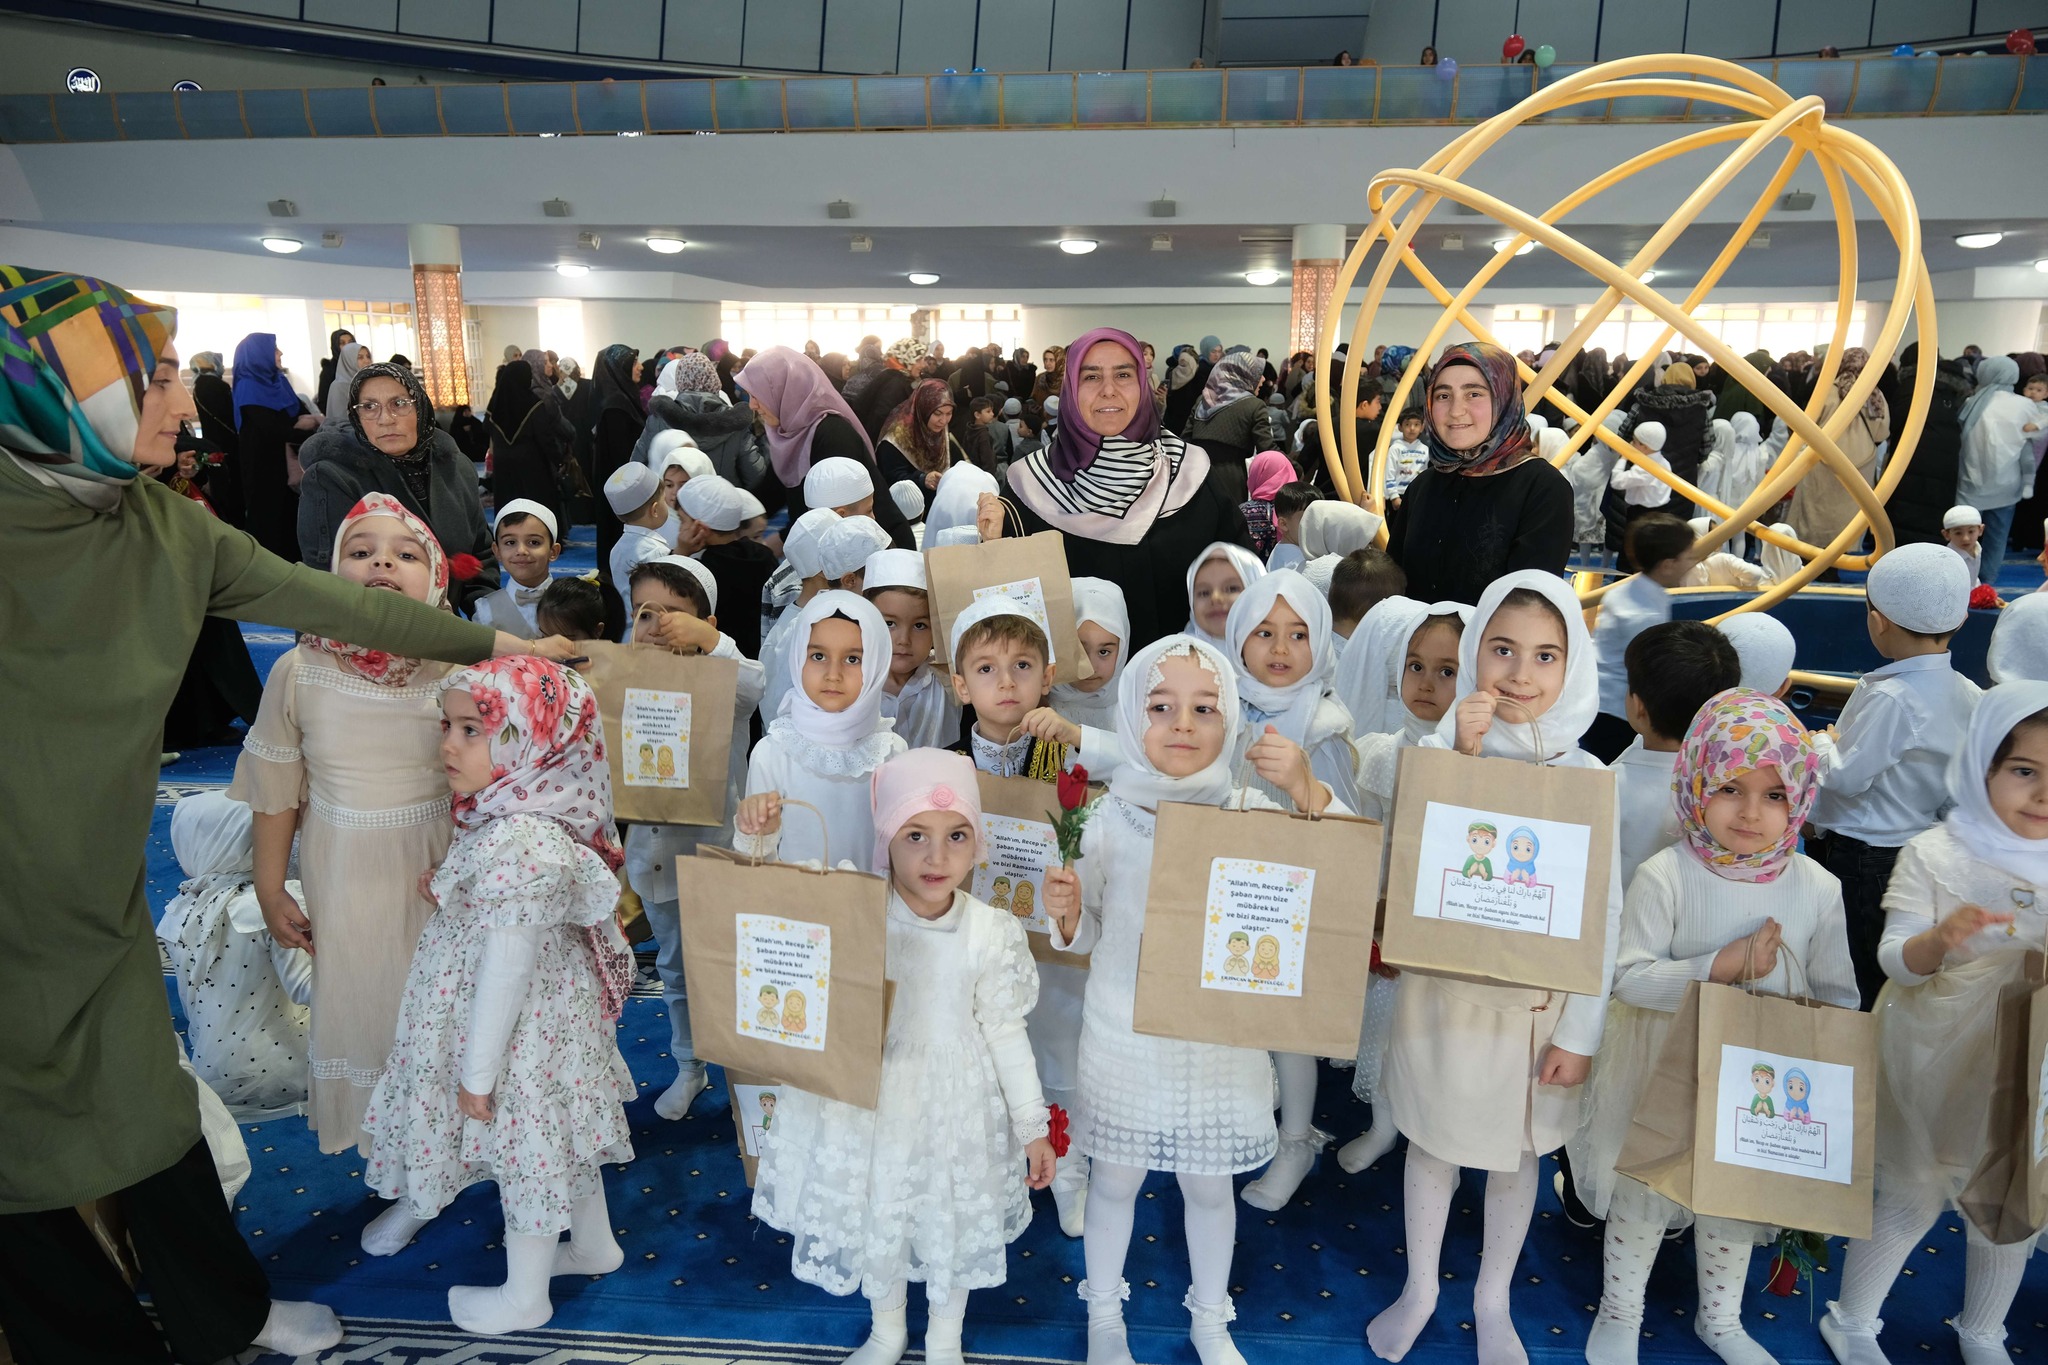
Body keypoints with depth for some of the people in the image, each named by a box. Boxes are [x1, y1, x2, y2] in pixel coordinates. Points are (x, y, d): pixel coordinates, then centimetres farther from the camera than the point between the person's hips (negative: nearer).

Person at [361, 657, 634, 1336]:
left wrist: (477, 1071, -17)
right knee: (555, 1140, 25)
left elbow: (506, 967, -26)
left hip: (521, 1033, -9)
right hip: (555, 1010, 9)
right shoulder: (514, 818, -3)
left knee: (525, 1151, 12)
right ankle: (594, 1244, 46)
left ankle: (524, 1297, 34)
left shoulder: (515, 846, -33)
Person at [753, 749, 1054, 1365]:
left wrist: (1033, 1125, -2)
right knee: (873, 1213, 22)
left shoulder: (990, 933, -18)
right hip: (870, 1099, 1)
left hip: (954, 1104, -1)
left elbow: (1005, 1033, -7)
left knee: (952, 1221, 19)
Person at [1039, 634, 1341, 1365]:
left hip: (1220, 1040, 0)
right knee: (1115, 1178, 19)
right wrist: (1065, 914, -25)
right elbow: (1085, 934, -1)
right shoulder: (1108, 816, -11)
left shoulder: (1252, 814, -12)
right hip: (1124, 1037, 0)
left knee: (1209, 1185, 20)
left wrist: (1309, 793, -30)